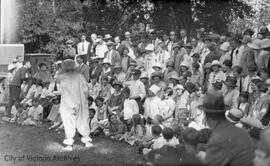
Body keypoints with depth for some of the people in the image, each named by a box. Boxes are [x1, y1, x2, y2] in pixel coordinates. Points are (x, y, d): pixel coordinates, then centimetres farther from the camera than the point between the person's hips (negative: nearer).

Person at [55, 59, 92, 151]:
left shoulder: (62, 76, -5)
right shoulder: (79, 76, -1)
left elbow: (56, 77, 18)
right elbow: (85, 89, -3)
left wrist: (62, 70, 15)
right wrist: (85, 99, 9)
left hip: (67, 103, -2)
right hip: (79, 102, 2)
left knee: (69, 123, 2)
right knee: (82, 120, 14)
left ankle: (69, 144, 2)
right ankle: (87, 140, 19)